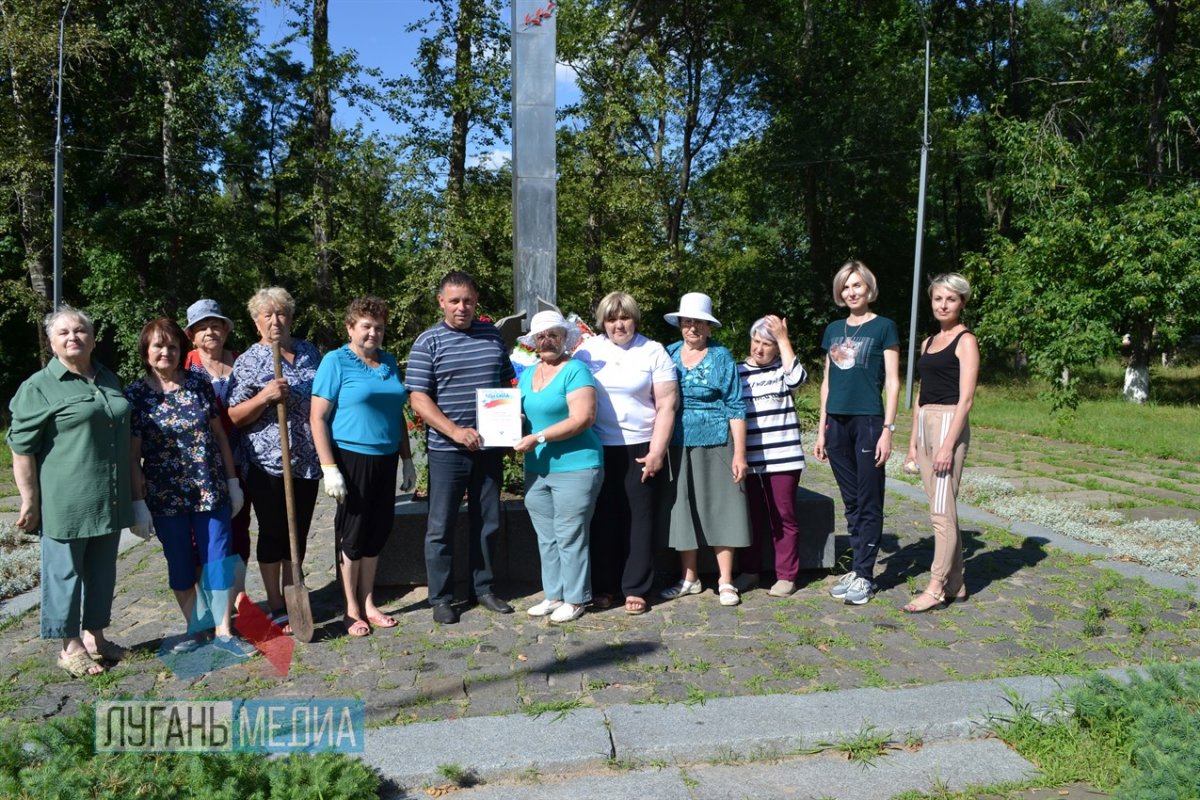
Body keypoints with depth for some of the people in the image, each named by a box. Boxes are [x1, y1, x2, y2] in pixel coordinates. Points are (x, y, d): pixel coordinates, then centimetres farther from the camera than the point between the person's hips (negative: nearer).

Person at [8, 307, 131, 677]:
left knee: (102, 571, 14)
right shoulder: (39, 387, -7)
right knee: (66, 572, 5)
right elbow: (22, 448, -8)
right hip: (66, 503, -6)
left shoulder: (109, 379, 13)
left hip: (108, 501, 6)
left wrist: (130, 491, 24)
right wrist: (30, 501, -12)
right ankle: (71, 646, 16)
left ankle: (95, 636, 29)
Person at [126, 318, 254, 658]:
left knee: (218, 558, 2)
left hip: (211, 490, 1)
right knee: (181, 563, 11)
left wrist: (233, 481, 6)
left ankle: (223, 631, 12)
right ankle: (194, 627, 26)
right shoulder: (135, 395, -2)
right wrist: (138, 502, -7)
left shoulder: (199, 384, 3)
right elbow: (132, 455, -3)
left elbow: (219, 435, 7)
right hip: (166, 497, -1)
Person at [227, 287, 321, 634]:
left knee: (299, 533, 12)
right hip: (268, 463, -4)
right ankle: (276, 608, 16)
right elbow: (234, 417, -6)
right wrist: (264, 397, -23)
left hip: (307, 460, 4)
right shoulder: (247, 362, -4)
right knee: (273, 534, 5)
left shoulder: (309, 352, 9)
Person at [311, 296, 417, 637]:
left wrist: (407, 459, 15)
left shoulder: (389, 362, 10)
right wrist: (329, 468, -16)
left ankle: (368, 603, 26)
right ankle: (352, 609, 19)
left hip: (386, 459, 6)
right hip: (352, 458, -5)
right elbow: (318, 418, -11)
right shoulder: (336, 361, -7)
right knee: (353, 534, 4)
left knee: (376, 533, 12)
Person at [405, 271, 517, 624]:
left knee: (487, 522, 13)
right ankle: (440, 598, 17)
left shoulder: (493, 336, 8)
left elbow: (508, 383, 16)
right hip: (447, 450, -4)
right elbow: (419, 399, -10)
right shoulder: (428, 343, -5)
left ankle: (483, 588, 28)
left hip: (489, 448, 4)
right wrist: (456, 431, -20)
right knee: (441, 526, 4)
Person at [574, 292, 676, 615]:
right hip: (598, 450, 2)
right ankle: (603, 587, 18)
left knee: (639, 519, 4)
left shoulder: (653, 352, 1)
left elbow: (666, 405, -1)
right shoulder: (588, 349, 5)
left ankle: (636, 589, 14)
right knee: (602, 518, 6)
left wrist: (657, 451, -7)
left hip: (640, 450, -1)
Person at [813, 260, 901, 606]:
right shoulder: (834, 330, 13)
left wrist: (888, 429, -11)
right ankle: (858, 569, 19)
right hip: (837, 424, 5)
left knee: (869, 503, 1)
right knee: (851, 501, 11)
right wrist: (822, 430, 12)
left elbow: (892, 382, -4)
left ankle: (864, 575, 7)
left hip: (868, 422, -5)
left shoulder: (884, 327, -1)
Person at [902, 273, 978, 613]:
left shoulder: (965, 341, -5)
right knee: (942, 511, 11)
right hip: (925, 424, 8)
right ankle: (955, 584, 19)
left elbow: (965, 398, -12)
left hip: (949, 423, -8)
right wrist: (913, 441, 15)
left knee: (942, 511, -6)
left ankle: (936, 589, 0)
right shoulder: (928, 343, 17)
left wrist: (948, 444, -18)